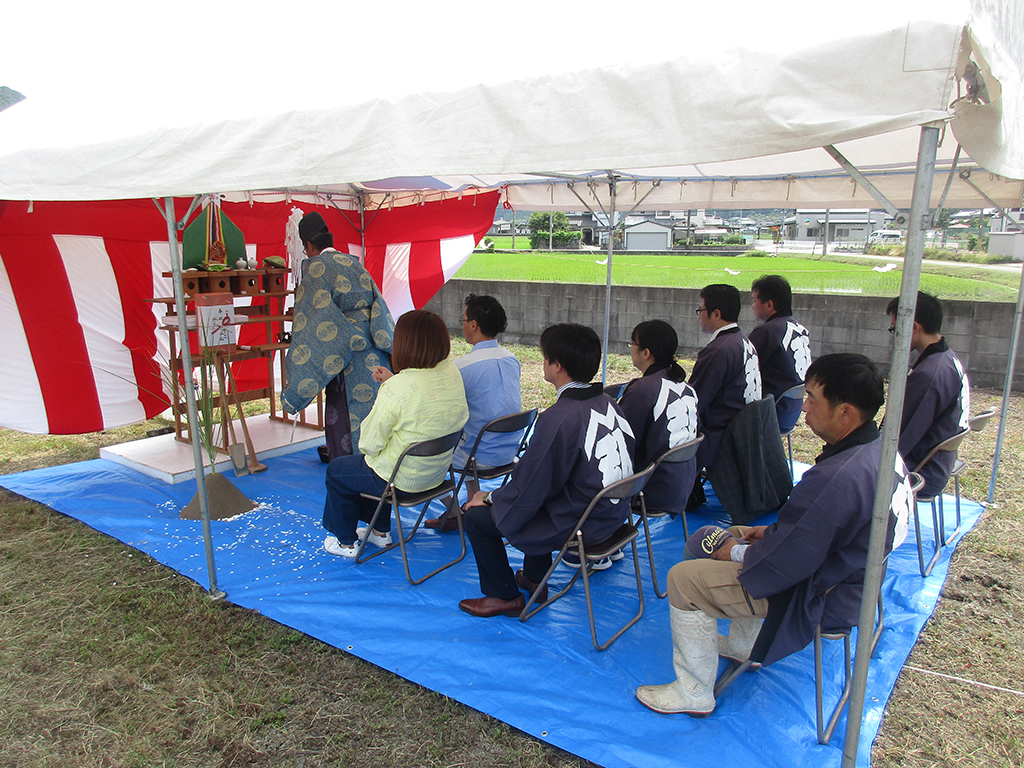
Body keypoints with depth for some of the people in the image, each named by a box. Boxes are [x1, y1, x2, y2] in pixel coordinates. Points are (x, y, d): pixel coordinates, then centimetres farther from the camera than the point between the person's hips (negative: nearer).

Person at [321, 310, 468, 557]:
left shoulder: (395, 389, -31)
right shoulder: (452, 372, -10)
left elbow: (370, 444, -21)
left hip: (403, 479, -7)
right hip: (438, 472, 7)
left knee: (336, 470, 21)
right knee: (375, 463, 35)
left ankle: (346, 542, 35)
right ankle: (381, 531, 43)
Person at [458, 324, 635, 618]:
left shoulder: (558, 418, -26)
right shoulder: (608, 403, -1)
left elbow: (527, 490, -18)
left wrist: (488, 499, 1)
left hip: (578, 526, -8)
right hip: (612, 514, 9)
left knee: (477, 516, 3)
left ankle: (505, 596, 21)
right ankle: (534, 578, 39)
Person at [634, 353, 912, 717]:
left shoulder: (837, 479, -35)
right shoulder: (881, 448, -4)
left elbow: (787, 562, -28)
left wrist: (737, 554, -10)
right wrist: (774, 532, 4)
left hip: (821, 598, -10)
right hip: (853, 573, 10)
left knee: (683, 578, -7)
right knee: (735, 536, 26)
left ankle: (694, 693, 10)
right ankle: (743, 645, 37)